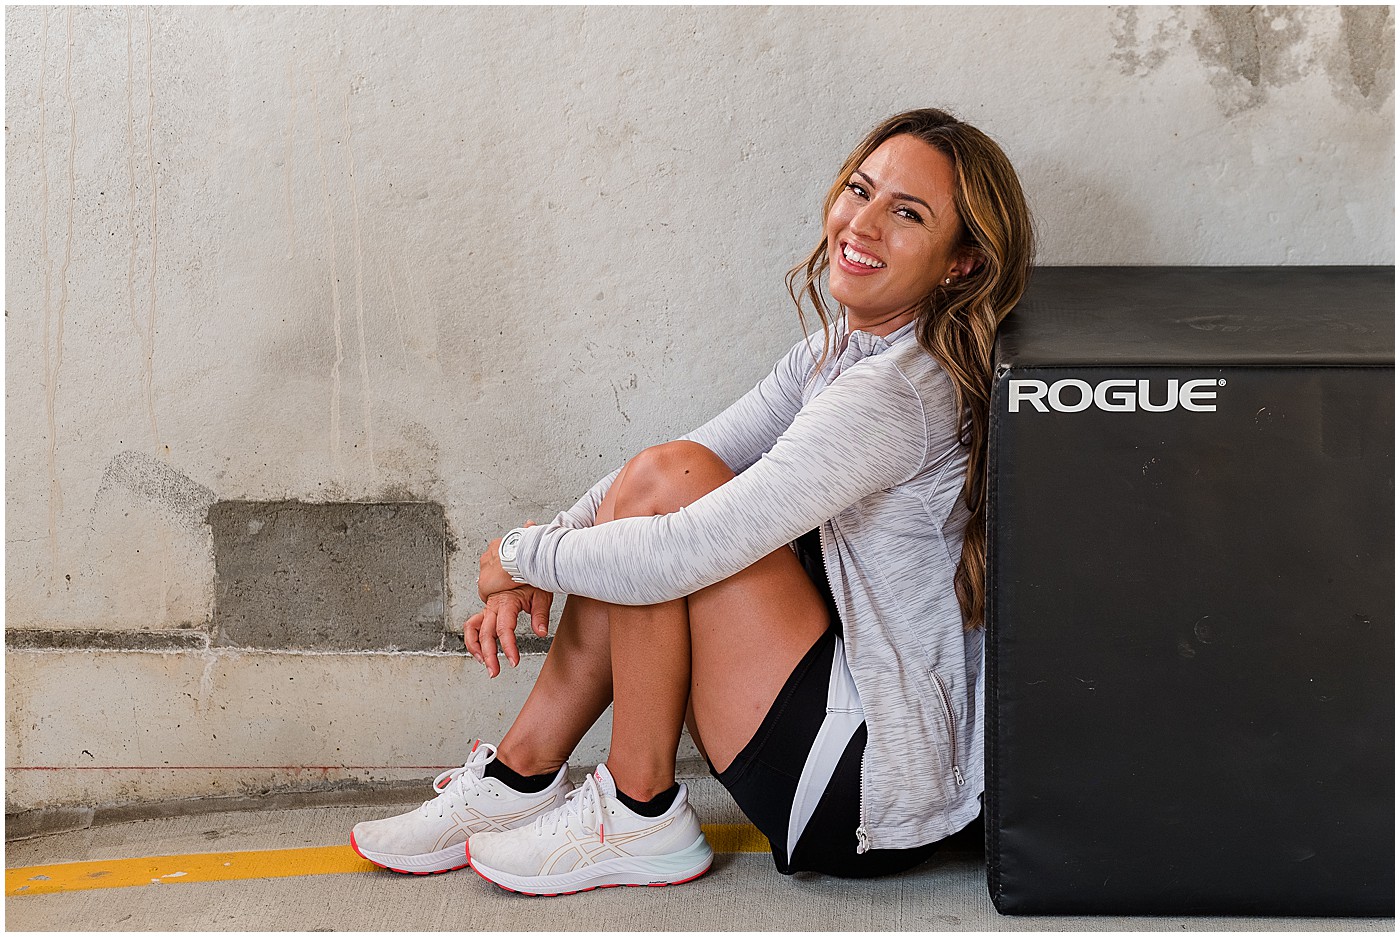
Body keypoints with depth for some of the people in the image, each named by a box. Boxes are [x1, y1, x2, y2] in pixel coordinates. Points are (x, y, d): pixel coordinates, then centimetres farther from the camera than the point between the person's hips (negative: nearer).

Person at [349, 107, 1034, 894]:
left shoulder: (896, 394, -24)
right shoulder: (845, 348, 7)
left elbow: (676, 558, -27)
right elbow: (701, 456, 9)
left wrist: (521, 553, -8)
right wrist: (530, 574, -3)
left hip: (870, 798, -9)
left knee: (664, 483, -16)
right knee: (662, 477, 5)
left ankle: (641, 815, -4)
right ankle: (523, 772, 9)